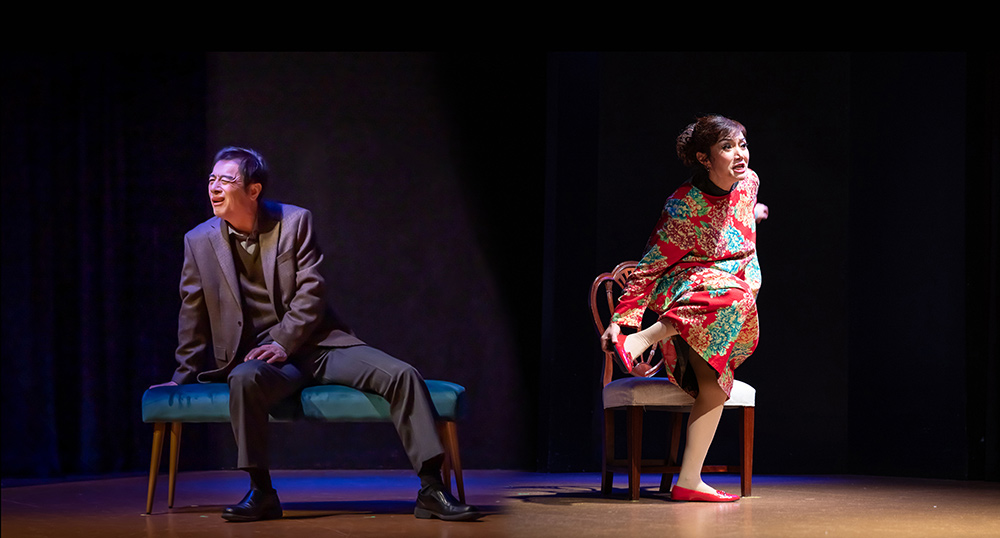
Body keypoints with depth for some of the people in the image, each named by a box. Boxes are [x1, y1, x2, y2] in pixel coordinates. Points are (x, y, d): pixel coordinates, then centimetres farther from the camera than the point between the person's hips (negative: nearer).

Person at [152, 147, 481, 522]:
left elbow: (311, 293, -4)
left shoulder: (295, 221, 1)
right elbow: (193, 316, 11)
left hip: (314, 343, 1)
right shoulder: (199, 241, 5)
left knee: (401, 375, -19)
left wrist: (283, 343, -16)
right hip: (256, 356, -1)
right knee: (245, 379, -38)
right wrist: (184, 376, 11)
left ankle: (431, 491, -19)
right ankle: (260, 492, -25)